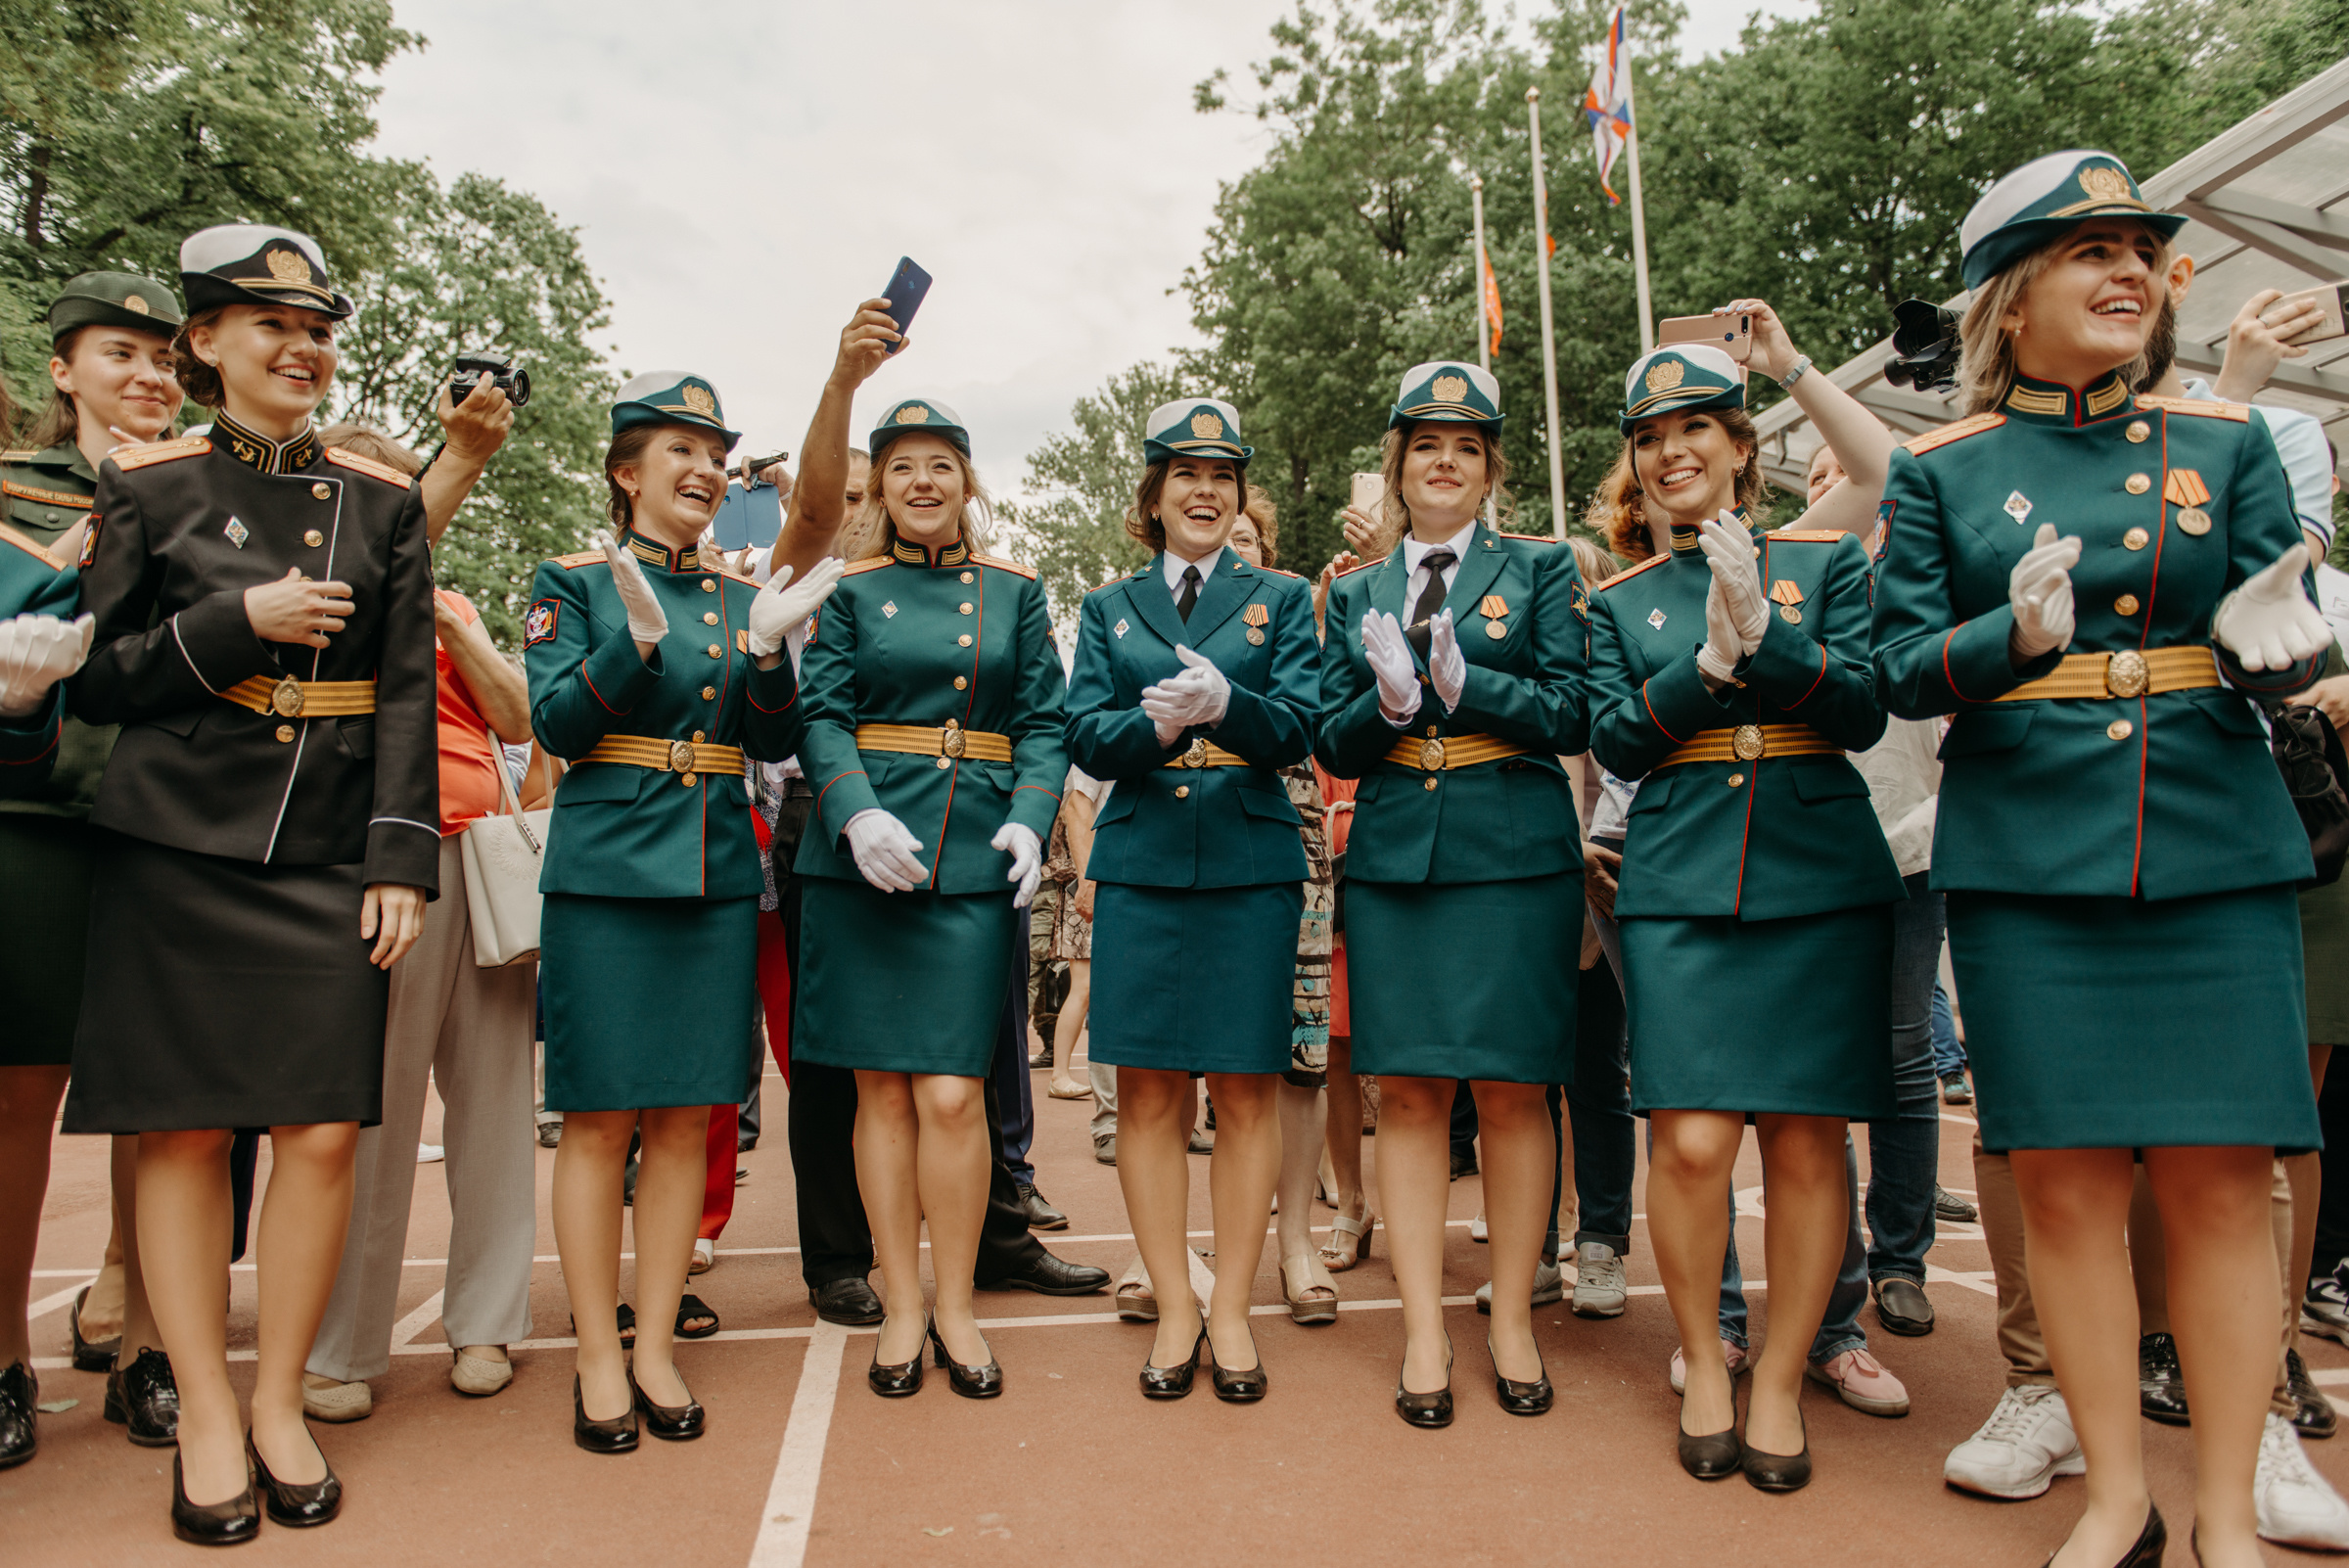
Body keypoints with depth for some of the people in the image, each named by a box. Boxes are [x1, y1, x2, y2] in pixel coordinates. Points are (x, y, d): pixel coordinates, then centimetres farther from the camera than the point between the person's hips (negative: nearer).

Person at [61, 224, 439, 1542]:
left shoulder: (379, 500, 8)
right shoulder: (147, 487, 5)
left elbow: (408, 691, 4)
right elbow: (95, 682, 3)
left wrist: (402, 858, -5)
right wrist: (236, 622, -13)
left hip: (330, 853, 1)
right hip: (177, 850, -1)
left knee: (326, 1133, -1)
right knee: (184, 1132, 4)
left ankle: (282, 1399, 19)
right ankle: (206, 1417, 20)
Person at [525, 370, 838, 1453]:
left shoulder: (745, 596, 13)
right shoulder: (575, 582, 4)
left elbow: (775, 744, 5)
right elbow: (555, 723, -6)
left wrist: (765, 647, -12)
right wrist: (638, 640, -21)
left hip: (719, 876, 3)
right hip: (607, 872, -3)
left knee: (686, 1118, 6)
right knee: (600, 1119, 1)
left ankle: (656, 1350, 19)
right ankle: (600, 1363, 15)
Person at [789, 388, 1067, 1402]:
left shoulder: (1015, 592, 12)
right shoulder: (851, 591, 9)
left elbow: (1044, 724, 8)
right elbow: (822, 718, 1)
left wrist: (1029, 820, -9)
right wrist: (856, 814, -16)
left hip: (976, 860, 0)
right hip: (864, 856, 0)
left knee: (952, 1091, -4)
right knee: (882, 1086, 5)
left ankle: (955, 1307, 15)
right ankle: (902, 1307, 20)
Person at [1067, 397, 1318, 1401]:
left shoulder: (1282, 598, 10)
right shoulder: (1108, 608, 13)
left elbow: (1296, 730, -4)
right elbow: (1088, 740, 2)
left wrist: (1224, 700, -24)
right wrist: (1155, 724, -19)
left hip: (1251, 865, -1)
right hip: (1141, 865, 1)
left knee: (1245, 1093, 3)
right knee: (1148, 1093, 3)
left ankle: (1231, 1310, 18)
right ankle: (1174, 1308, 18)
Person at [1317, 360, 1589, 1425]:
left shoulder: (1541, 570, 8)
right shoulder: (1357, 594, 15)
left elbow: (1572, 717, -1)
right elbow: (1333, 746, 8)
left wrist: (1462, 681, -16)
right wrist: (1389, 698, -12)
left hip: (1516, 856, -2)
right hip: (1393, 859, 2)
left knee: (1511, 1089, 2)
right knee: (1407, 1090, 1)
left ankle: (1511, 1320, 18)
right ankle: (1424, 1330, 12)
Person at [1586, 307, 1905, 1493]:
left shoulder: (1822, 560, 10)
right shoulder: (1619, 600, 12)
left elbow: (1862, 712, -2)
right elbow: (1617, 742, -1)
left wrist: (1762, 632, -15)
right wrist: (1710, 658, -13)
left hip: (1820, 882, 1)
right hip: (1679, 886, 0)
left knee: (1806, 1141, 2)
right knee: (1692, 1139, -7)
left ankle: (1780, 1382, 19)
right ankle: (1702, 1366, 15)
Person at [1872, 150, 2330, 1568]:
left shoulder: (2226, 438, 9)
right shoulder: (1940, 470, 5)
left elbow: (2288, 642, 6)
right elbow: (1902, 668, 0)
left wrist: (2265, 639, -19)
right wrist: (2012, 634, -21)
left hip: (2217, 851, 1)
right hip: (2025, 862, -1)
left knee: (2220, 1181, 3)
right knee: (2068, 1182, 3)